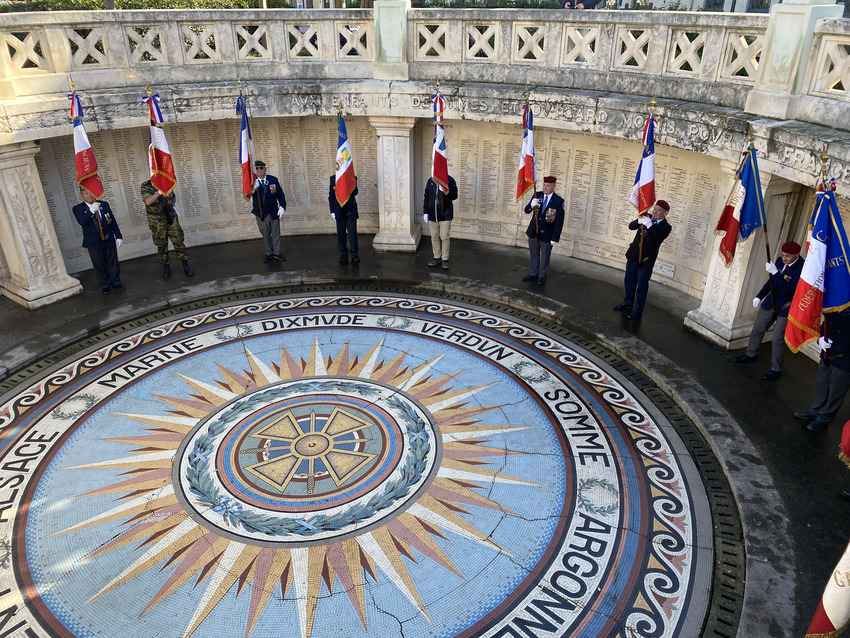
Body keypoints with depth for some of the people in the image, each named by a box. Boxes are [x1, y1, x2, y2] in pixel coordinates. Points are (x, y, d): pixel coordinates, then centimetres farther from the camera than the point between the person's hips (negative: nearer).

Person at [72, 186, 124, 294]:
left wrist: (118, 236, 2)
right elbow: (81, 222, -23)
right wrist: (91, 211, -36)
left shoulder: (104, 204, 5)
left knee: (113, 263, 12)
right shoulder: (78, 209, -4)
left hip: (109, 240, 2)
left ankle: (116, 282, 27)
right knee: (100, 266, 6)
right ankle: (105, 285, 20)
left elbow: (113, 221, 8)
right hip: (94, 243, -2)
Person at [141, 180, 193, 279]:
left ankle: (186, 267, 9)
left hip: (171, 218, 2)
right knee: (161, 245, 6)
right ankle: (166, 267, 22)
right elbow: (148, 201, -34)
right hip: (157, 222, -2)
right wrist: (159, 192, -45)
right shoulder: (146, 187, -15)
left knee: (178, 241, 0)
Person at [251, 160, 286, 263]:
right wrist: (253, 189, -42)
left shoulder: (273, 179, -2)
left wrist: (282, 207, -7)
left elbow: (280, 194, 2)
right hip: (261, 214, -1)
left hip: (274, 212, 1)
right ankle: (269, 253, 23)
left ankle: (276, 252, 25)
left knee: (275, 233, 11)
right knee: (265, 234, 10)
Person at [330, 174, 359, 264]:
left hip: (351, 211, 0)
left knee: (352, 233, -1)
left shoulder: (353, 178, 3)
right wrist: (332, 211, 0)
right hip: (339, 211, 1)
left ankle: (354, 254, 7)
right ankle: (343, 255, 14)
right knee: (341, 234, 5)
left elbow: (355, 193, -6)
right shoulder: (333, 179, 4)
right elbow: (331, 196, 4)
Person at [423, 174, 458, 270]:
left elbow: (454, 196, -12)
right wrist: (425, 212, 7)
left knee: (444, 237, -1)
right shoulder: (430, 181, 4)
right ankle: (437, 257, 25)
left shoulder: (450, 180, -7)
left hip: (445, 215, -4)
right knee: (434, 237, 11)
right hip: (432, 215, 4)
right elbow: (426, 197, 10)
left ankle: (445, 259, 12)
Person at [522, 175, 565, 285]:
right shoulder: (537, 195, -4)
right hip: (533, 232, 4)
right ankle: (533, 273, 34)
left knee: (545, 256, 12)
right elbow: (526, 211, -2)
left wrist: (555, 238, -14)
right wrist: (531, 205, -26)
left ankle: (542, 276, 29)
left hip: (547, 235, -3)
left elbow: (559, 221, -12)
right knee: (533, 254, 18)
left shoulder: (559, 201, -15)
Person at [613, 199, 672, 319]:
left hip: (646, 260, -5)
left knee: (641, 286, 3)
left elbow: (657, 239, -25)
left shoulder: (666, 227, -10)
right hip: (633, 255, 5)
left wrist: (650, 226, -32)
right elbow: (631, 226, 2)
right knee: (629, 281, 18)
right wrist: (639, 221, -18)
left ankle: (638, 310, 16)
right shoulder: (647, 217, 4)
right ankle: (628, 303, 37)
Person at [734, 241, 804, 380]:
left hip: (786, 308, -7)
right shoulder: (780, 261, -2)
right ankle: (751, 354, 39)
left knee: (778, 339, -4)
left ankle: (776, 369, 11)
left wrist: (775, 273, -34)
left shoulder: (802, 268, -24)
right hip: (771, 302, 7)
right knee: (758, 328, 17)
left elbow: (787, 289, -31)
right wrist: (759, 296, 14)